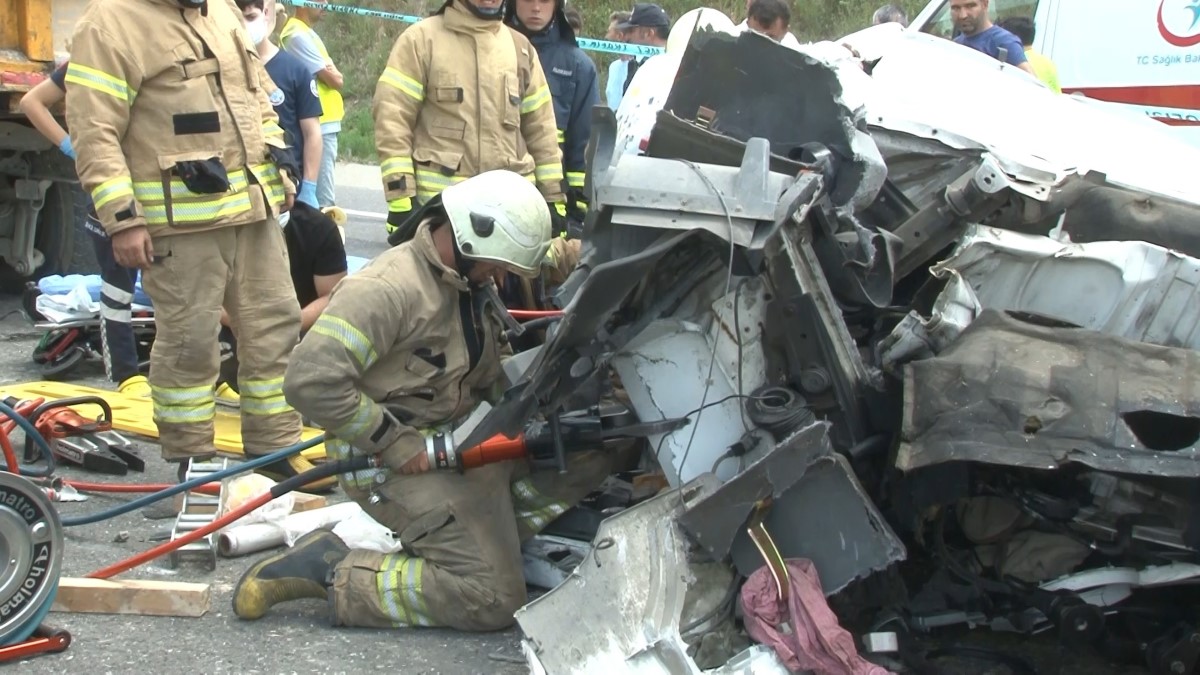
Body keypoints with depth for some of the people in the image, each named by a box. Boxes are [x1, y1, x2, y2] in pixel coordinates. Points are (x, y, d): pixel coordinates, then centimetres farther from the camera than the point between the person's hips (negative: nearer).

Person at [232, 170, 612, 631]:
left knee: (591, 453, 2)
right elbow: (311, 382, -28)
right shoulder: (389, 288, -21)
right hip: (398, 463, -9)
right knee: (494, 600, -15)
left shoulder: (471, 285, 11)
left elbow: (493, 373, 20)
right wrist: (395, 444, -23)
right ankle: (328, 572, -6)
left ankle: (490, 537, 4)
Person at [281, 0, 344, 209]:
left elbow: (333, 76, 16)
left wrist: (333, 74, -4)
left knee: (322, 196, 14)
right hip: (319, 126, -10)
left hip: (324, 124, 10)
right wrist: (335, 75, 5)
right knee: (324, 201, -11)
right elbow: (333, 80, -15)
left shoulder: (306, 33, 17)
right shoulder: (298, 35, -13)